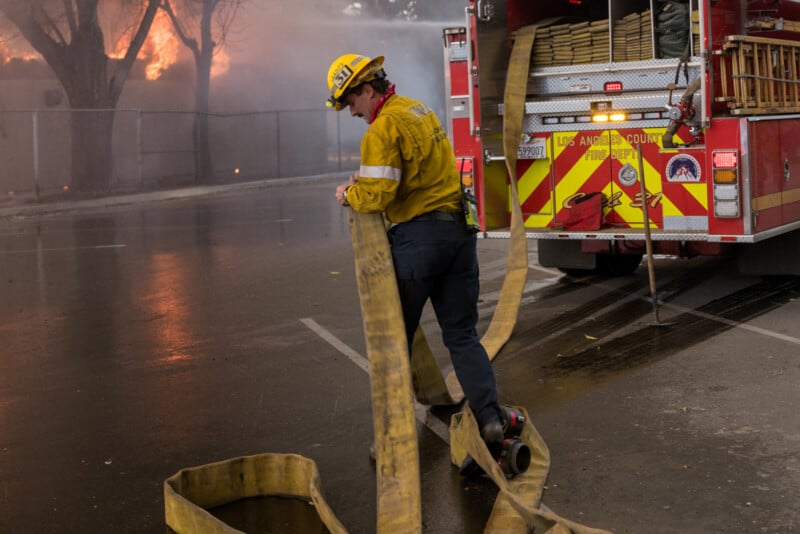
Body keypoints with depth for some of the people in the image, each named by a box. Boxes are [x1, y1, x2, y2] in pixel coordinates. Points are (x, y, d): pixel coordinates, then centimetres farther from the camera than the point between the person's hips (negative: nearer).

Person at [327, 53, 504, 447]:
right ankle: (489, 417, 0)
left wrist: (349, 195, 1)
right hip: (459, 229, 8)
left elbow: (378, 196, -19)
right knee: (462, 334, 11)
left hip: (418, 236, -8)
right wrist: (366, 178, 15)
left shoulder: (383, 129, -13)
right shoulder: (420, 109, 16)